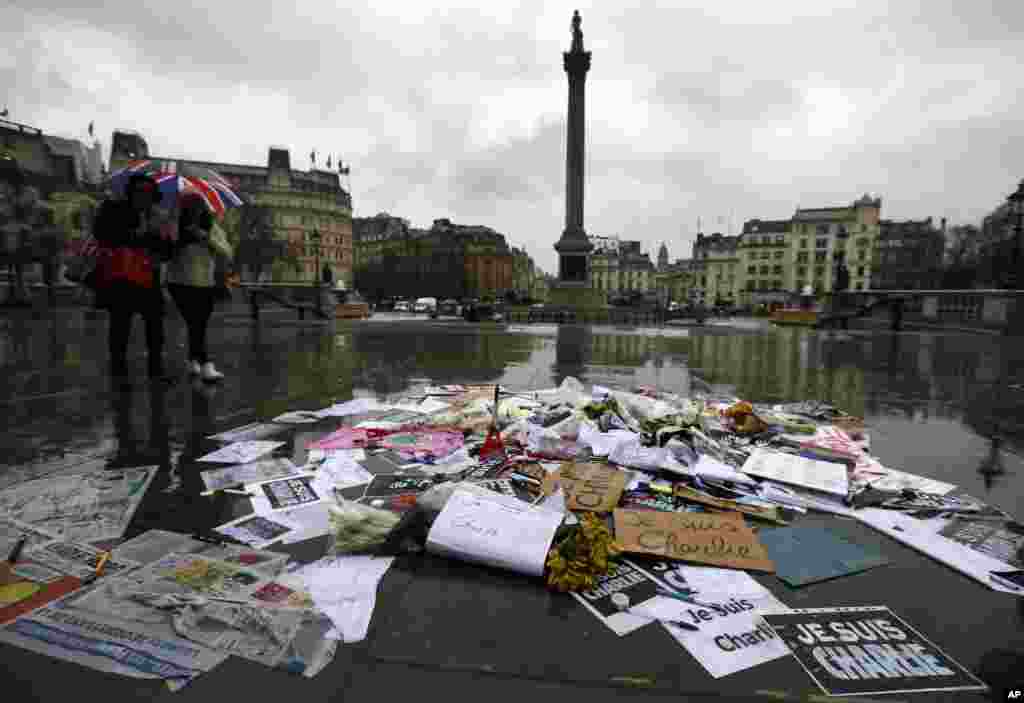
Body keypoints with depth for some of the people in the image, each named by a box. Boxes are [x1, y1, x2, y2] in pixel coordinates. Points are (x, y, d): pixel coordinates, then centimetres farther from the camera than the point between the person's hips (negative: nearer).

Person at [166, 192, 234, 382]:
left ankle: (193, 362, 27)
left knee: (200, 326, 9)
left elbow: (227, 253, -9)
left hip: (207, 285, 3)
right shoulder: (176, 228, -4)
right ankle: (206, 367, -18)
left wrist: (207, 237, -20)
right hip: (182, 284, -3)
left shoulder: (213, 228, 3)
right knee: (195, 325, -13)